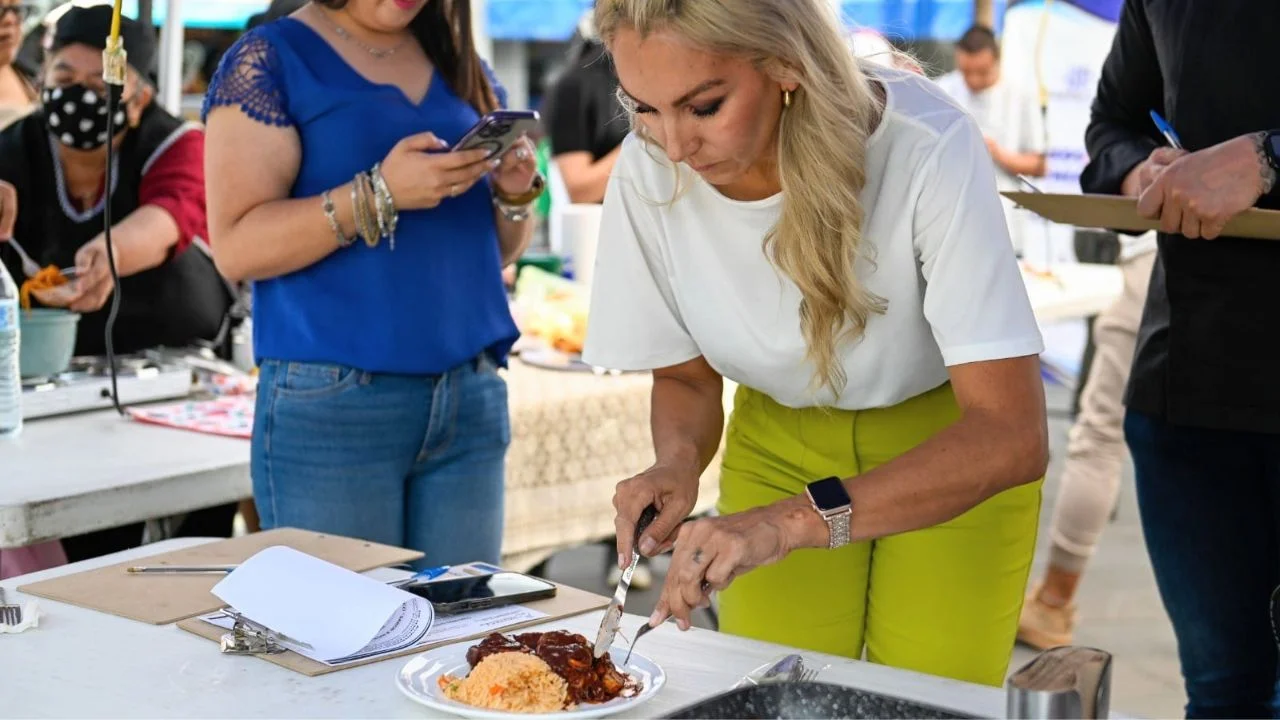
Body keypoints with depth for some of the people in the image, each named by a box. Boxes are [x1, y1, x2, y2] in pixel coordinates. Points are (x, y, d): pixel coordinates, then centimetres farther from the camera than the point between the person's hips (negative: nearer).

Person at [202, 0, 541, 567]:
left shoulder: (463, 68, 15)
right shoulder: (268, 61, -1)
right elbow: (237, 248, -10)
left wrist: (513, 195, -2)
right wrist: (379, 194, -21)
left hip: (471, 398, 5)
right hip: (331, 402, -5)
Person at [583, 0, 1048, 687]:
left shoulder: (929, 148, -33)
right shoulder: (648, 171, -21)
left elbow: (1012, 437, -37)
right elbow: (685, 376, -4)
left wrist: (798, 519, -48)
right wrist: (677, 462, -26)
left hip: (959, 445, -3)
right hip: (780, 443, 3)